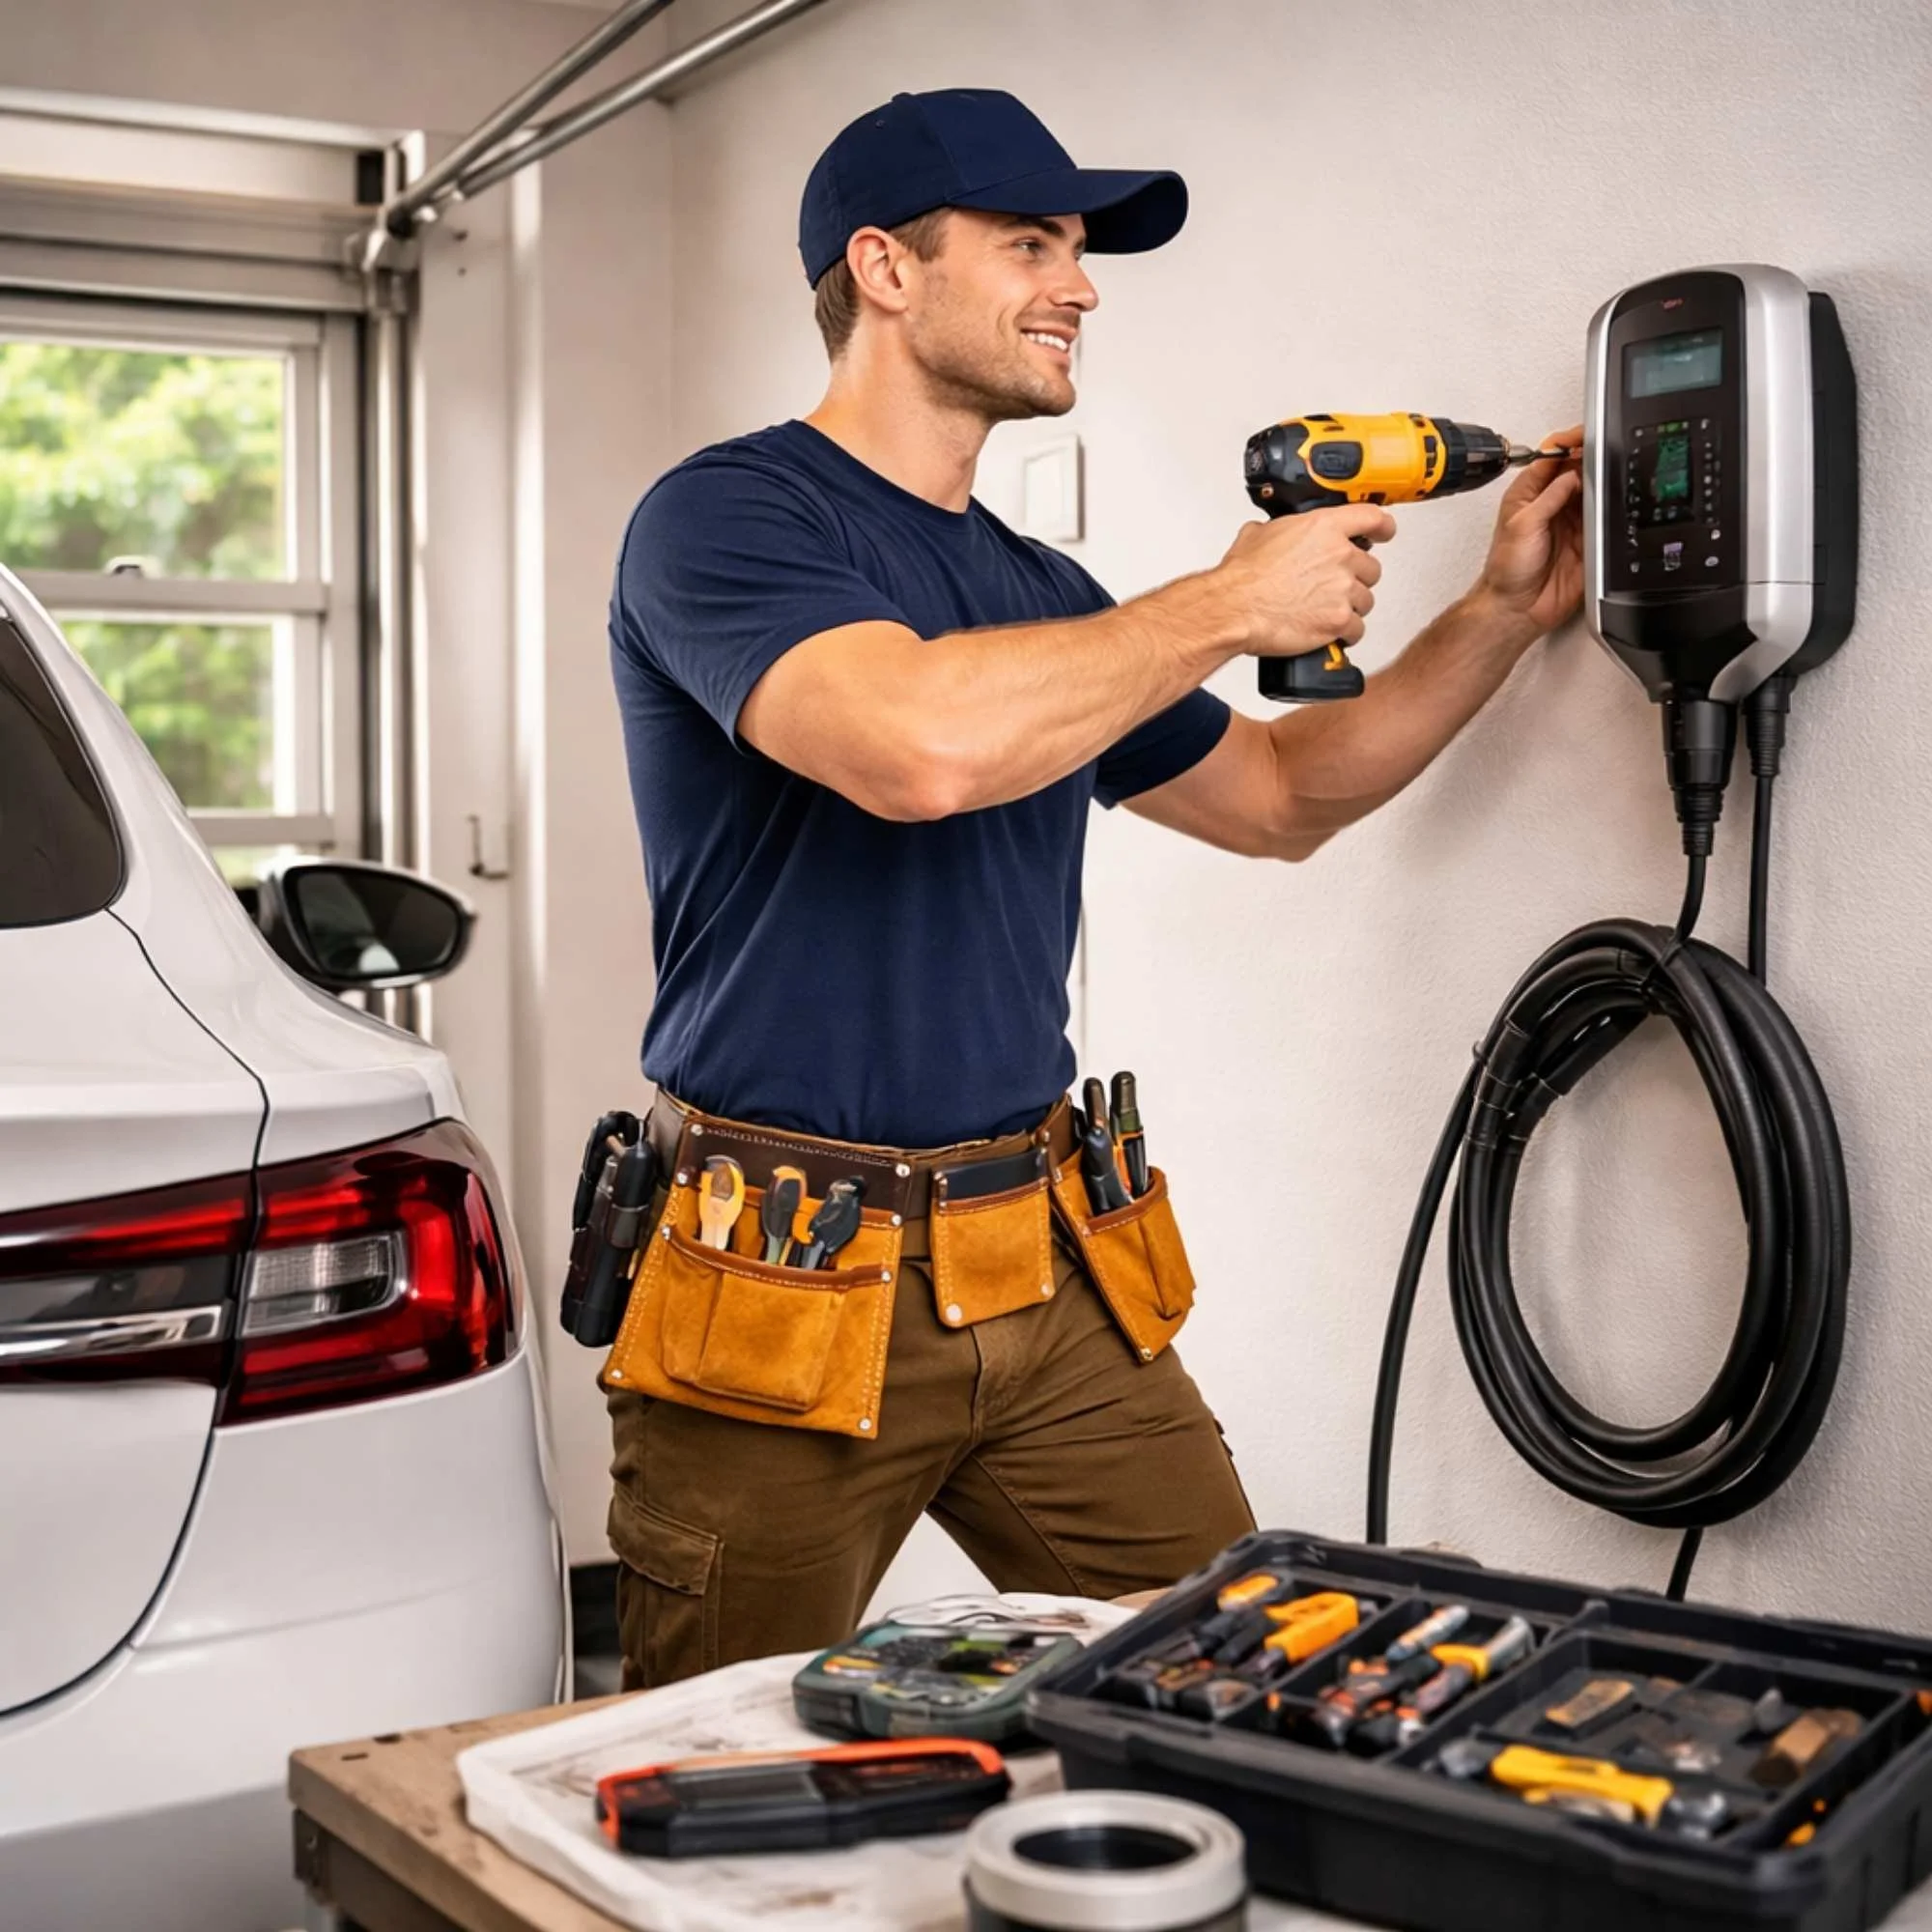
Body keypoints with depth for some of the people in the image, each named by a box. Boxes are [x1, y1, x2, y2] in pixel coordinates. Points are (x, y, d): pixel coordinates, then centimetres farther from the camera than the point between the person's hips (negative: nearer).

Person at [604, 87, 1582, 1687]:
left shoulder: (1041, 591, 15)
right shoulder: (725, 518, -8)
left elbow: (1279, 800, 25)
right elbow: (920, 746, -28)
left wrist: (1507, 612, 15)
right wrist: (1231, 608, -15)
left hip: (1055, 1276, 7)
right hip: (785, 1295, -6)